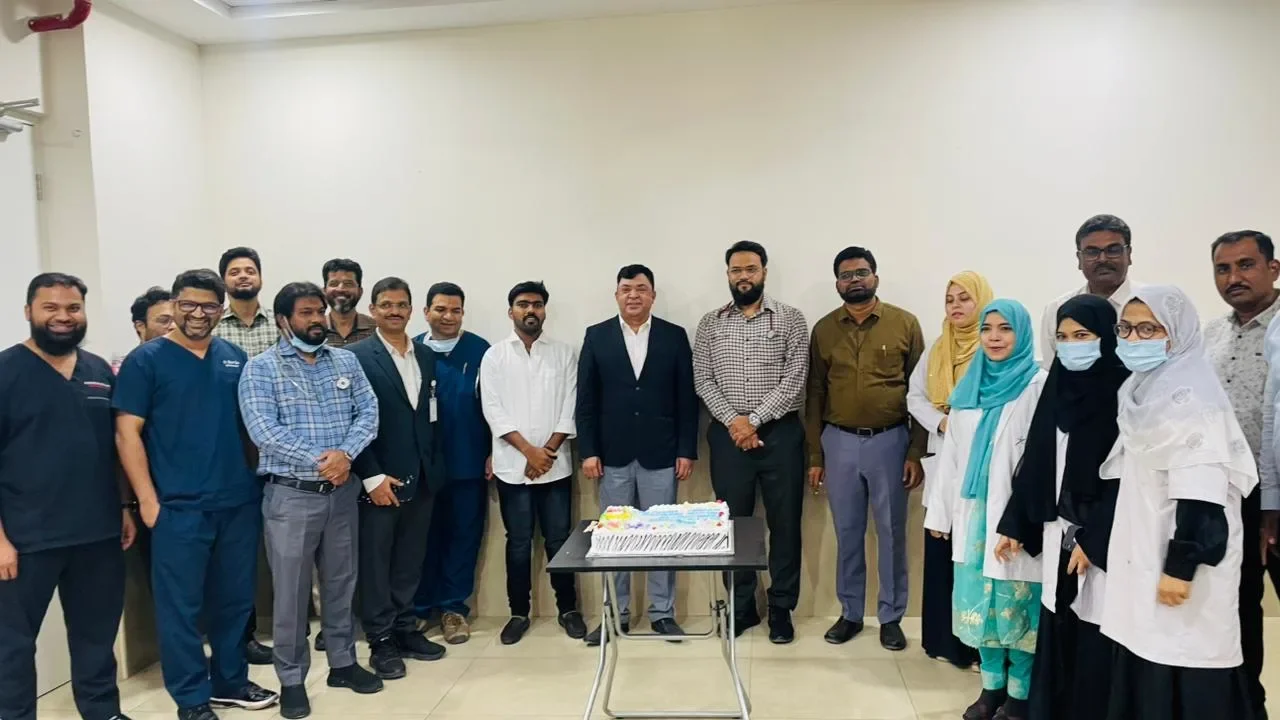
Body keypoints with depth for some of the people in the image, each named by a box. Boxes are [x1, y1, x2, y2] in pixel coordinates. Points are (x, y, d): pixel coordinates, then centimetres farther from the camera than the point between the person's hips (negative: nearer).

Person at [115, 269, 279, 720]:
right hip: (179, 507, -4)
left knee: (235, 599, 14)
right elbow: (127, 433, -6)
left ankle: (231, 682, 30)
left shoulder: (236, 358, 9)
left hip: (240, 502, 4)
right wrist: (148, 500, -11)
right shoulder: (146, 359, -3)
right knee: (181, 605, 5)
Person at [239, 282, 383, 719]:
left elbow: (368, 412, 0)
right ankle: (292, 680, 21)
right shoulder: (261, 368, -5)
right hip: (291, 494, -4)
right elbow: (263, 431, -16)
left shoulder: (346, 362, 8)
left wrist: (345, 453, -18)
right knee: (291, 590, 6)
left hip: (342, 491, 4)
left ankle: (343, 662, 31)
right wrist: (320, 461, -19)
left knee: (341, 581, 15)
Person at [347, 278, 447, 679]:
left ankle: (405, 630, 28)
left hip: (422, 479, 5)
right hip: (379, 480, -5)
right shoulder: (356, 357, -7)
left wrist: (435, 468, 7)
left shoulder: (427, 357, 10)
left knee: (410, 561, 14)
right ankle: (381, 641, 19)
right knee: (375, 562, 7)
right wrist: (372, 476, -15)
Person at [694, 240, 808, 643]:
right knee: (733, 522, 9)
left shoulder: (790, 319, 0)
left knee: (784, 523, 5)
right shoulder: (710, 324, 7)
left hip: (779, 433, -1)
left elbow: (795, 379, -8)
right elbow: (702, 381, 2)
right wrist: (733, 421, -11)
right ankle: (741, 607, 23)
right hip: (728, 434, 2)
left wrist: (754, 419, -14)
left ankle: (781, 609, 20)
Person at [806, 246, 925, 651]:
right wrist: (814, 456, 4)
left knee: (891, 532, 8)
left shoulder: (905, 324, -2)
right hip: (839, 442, 2)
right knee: (847, 532, 11)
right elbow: (815, 395, 6)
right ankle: (850, 613, 25)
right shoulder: (824, 329, 4)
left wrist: (917, 452, -6)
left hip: (890, 441, -1)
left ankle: (891, 617, 23)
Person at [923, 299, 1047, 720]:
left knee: (1016, 601, 3)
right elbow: (951, 453, 12)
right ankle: (992, 686, 27)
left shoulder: (1039, 385, -8)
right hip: (973, 511, 5)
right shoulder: (970, 385, 10)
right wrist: (940, 511, 12)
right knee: (978, 600, 12)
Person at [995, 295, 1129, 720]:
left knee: (1094, 639, 2)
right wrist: (1015, 524, 10)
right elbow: (1035, 463, 11)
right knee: (1055, 633, 10)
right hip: (1058, 531, 5)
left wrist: (1094, 540, -16)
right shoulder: (1057, 388, 9)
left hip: (1101, 537, -5)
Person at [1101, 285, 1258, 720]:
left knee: (1183, 684, -2)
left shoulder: (1189, 396, -16)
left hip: (1178, 562, -9)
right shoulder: (1146, 391, 12)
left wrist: (1182, 566, -22)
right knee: (1147, 679, 13)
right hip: (1147, 557, 9)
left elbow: (1201, 494, -21)